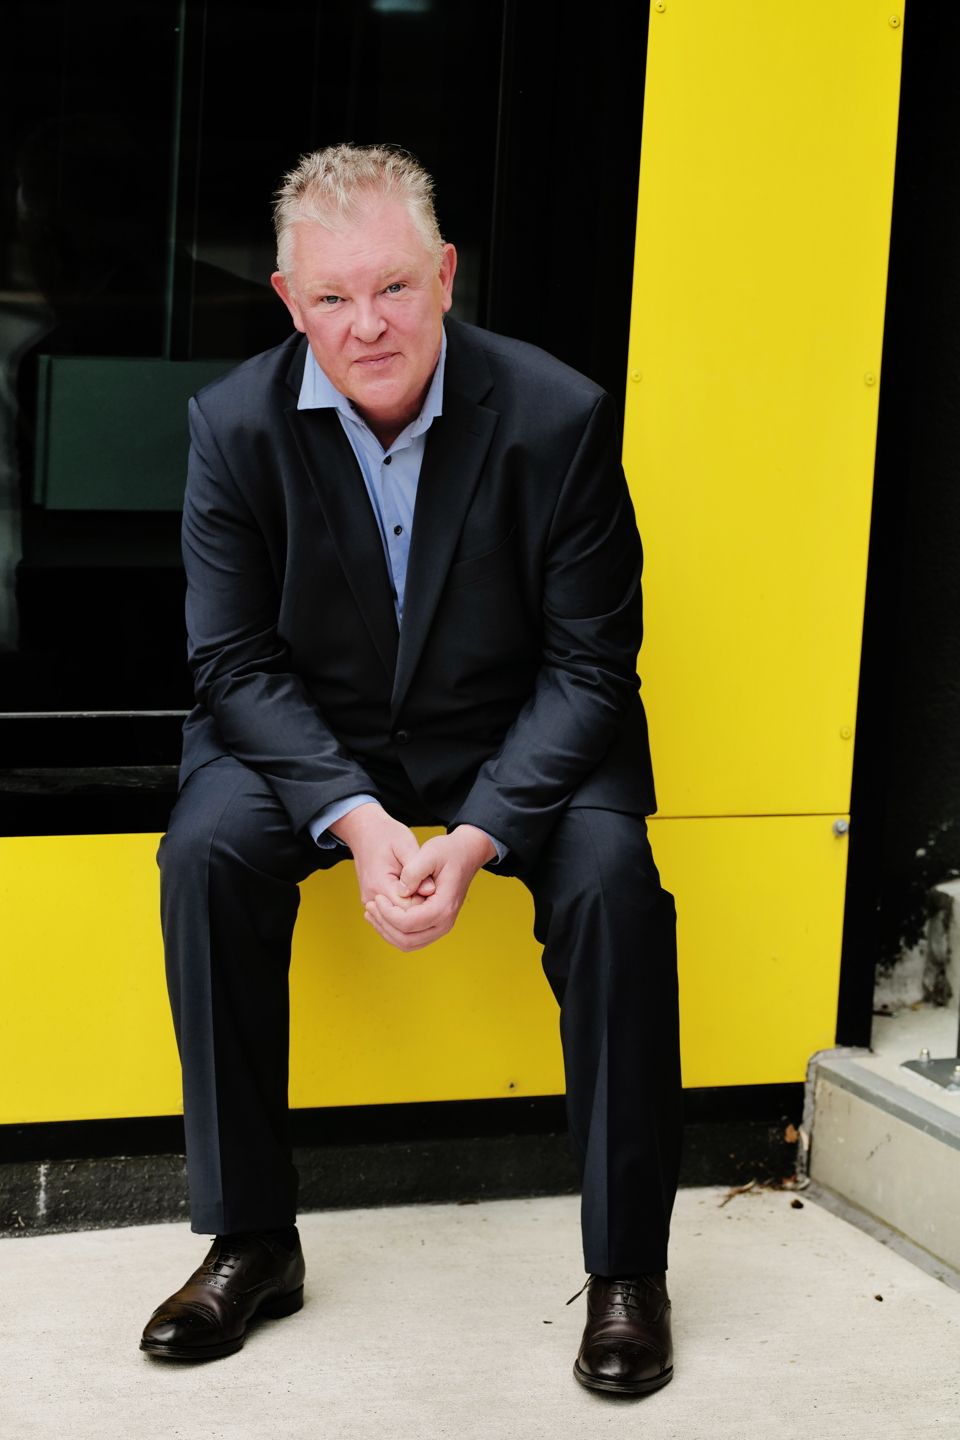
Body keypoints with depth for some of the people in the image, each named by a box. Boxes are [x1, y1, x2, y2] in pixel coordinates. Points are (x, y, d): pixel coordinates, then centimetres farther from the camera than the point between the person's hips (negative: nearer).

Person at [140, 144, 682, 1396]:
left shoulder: (559, 416, -16)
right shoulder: (236, 423, -12)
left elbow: (590, 665, -13)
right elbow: (236, 660, -9)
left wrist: (477, 835, -27)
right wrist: (355, 817, -26)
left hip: (519, 737, -1)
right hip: (313, 737, 1)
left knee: (612, 879, -29)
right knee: (207, 850, -27)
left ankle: (627, 1268, -14)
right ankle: (250, 1243, -13)